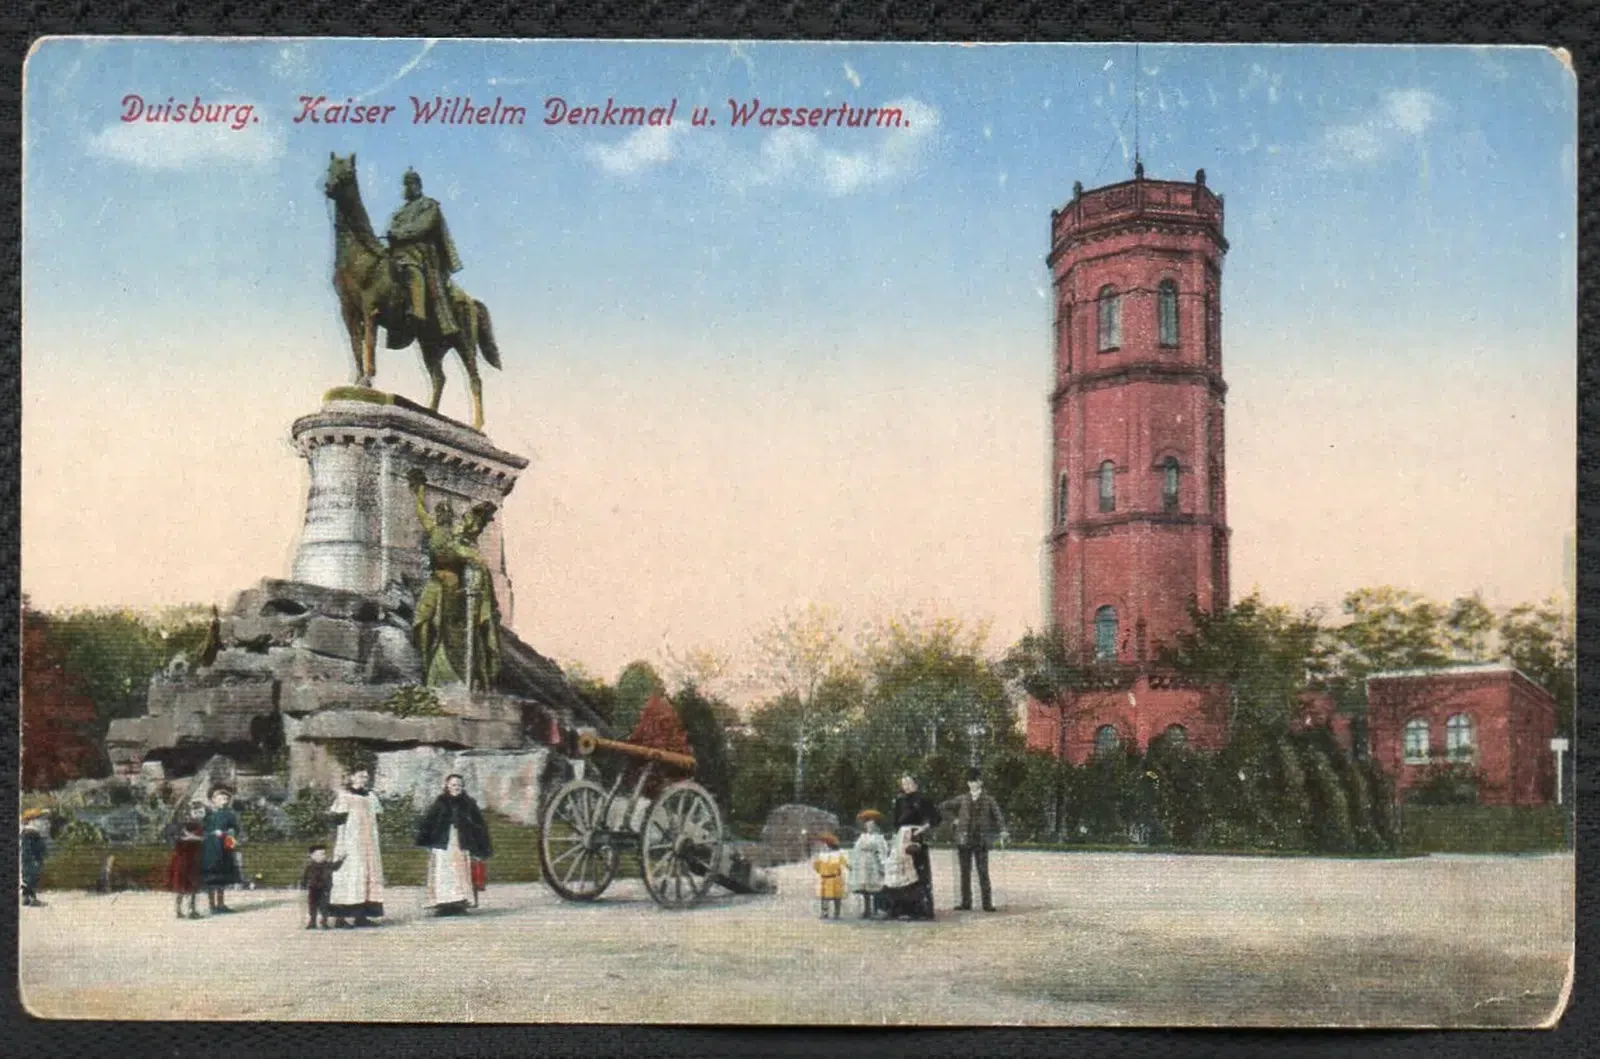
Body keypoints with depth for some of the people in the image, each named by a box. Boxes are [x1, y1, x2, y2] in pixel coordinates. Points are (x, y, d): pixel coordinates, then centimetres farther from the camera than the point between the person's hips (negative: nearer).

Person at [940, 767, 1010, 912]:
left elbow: (998, 816, -6)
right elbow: (944, 806, 19)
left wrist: (1002, 832, -21)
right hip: (964, 840, 3)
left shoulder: (988, 799, 3)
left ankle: (987, 903, -4)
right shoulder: (962, 799, 9)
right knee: (965, 872, 4)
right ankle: (966, 903, 9)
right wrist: (956, 817, 14)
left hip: (981, 840, -3)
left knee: (983, 872, -6)